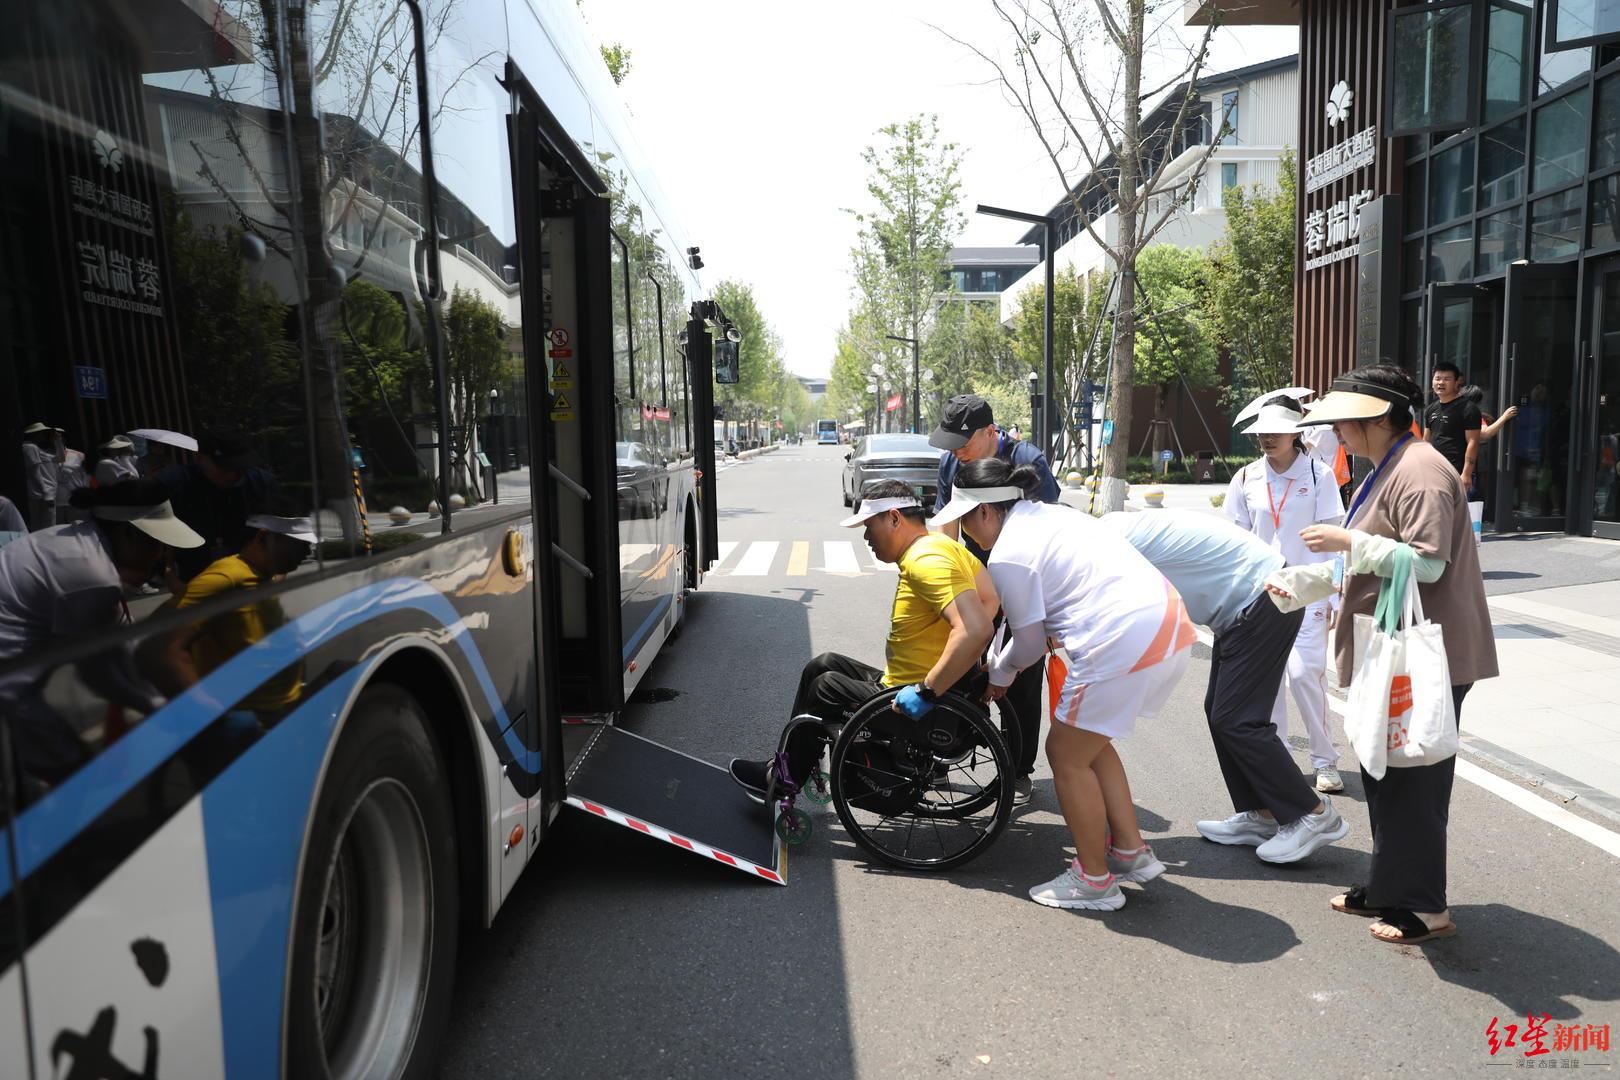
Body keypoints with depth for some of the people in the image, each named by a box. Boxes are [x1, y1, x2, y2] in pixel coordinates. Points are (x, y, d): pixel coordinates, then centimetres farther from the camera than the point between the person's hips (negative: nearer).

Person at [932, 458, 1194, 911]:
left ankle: (1094, 880, 20)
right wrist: (1004, 662, 29)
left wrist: (998, 673, 22)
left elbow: (1030, 643, 2)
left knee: (1066, 754, 8)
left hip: (1125, 643, -10)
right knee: (1089, 742, 24)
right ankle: (1131, 851, 32)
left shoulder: (1008, 556, -8)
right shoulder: (1050, 514, 20)